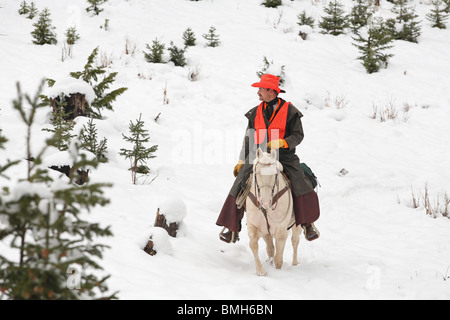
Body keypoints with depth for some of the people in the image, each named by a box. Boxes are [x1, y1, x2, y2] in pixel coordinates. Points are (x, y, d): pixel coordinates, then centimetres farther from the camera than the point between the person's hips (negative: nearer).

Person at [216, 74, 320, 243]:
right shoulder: (256, 112, 11)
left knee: (302, 187, -19)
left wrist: (281, 142, -20)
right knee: (238, 187, -10)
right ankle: (232, 227, 2)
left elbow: (298, 135, -3)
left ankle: (307, 223, 2)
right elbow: (248, 139, 17)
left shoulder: (289, 110, -1)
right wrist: (241, 161, 14)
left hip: (284, 156, -3)